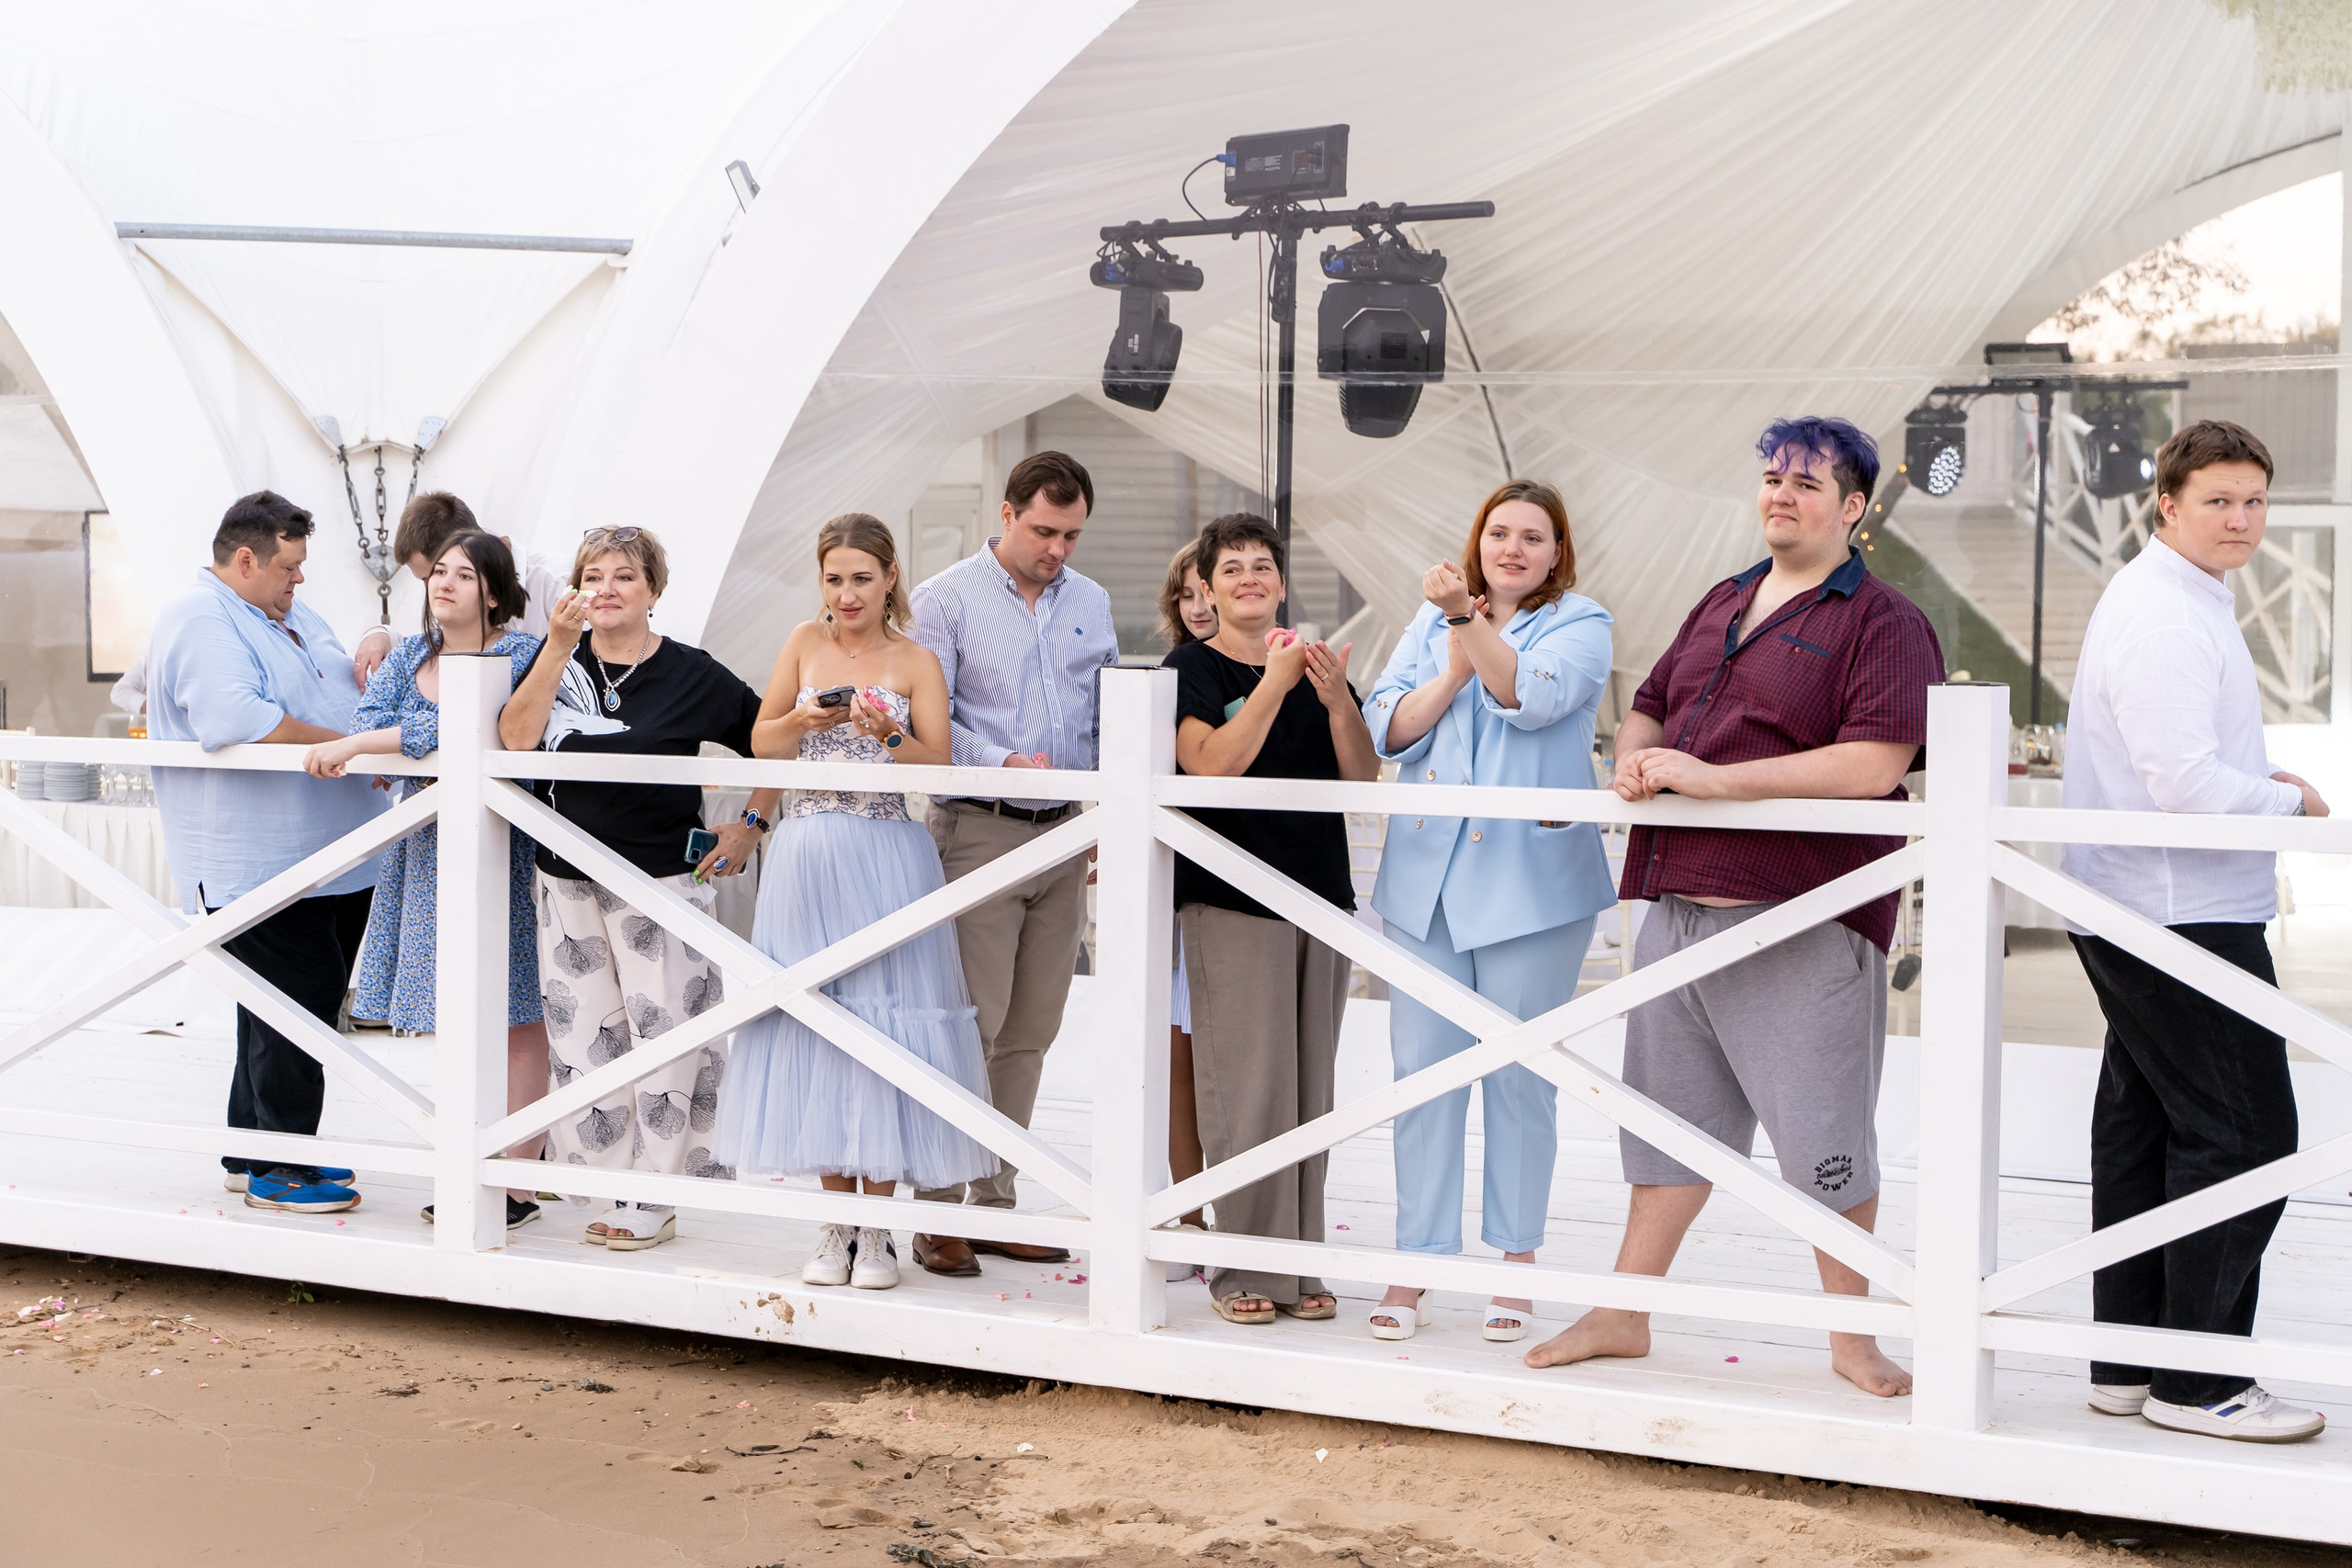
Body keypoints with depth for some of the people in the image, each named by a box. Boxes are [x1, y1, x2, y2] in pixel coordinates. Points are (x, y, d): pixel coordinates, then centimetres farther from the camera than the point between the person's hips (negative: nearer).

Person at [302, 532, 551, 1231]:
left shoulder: (520, 656, -9)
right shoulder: (408, 656, 12)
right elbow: (371, 721, -3)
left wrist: (358, 746, -24)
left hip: (500, 851, -7)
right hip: (424, 850, 7)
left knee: (510, 1015, -4)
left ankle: (517, 1184, 1)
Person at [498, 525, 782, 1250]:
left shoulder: (692, 675, -2)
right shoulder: (559, 659, 6)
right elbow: (516, 738, -11)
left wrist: (752, 824, 1)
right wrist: (559, 644, -16)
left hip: (662, 881, -4)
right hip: (566, 882, 4)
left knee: (664, 1037, -3)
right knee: (580, 1035, 6)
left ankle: (651, 1200, 5)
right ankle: (613, 1181, 16)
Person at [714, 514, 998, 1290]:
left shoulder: (916, 661, 2)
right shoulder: (805, 642, 10)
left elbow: (939, 768, -4)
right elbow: (761, 742, 10)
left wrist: (889, 736, -21)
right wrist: (804, 720, -9)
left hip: (885, 858, -3)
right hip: (807, 857, 3)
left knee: (881, 1019, -4)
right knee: (812, 1026, 4)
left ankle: (876, 1230, 4)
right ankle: (835, 1224, 14)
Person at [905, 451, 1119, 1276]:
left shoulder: (1092, 603, 14)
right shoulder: (946, 599, -1)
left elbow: (1109, 720, 18)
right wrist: (1003, 764, -20)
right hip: (978, 830, -5)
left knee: (1030, 1032, 7)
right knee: (971, 1025, -9)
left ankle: (995, 1202, 16)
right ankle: (939, 1211, -2)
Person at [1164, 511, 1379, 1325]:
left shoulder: (1318, 664, 14)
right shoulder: (1192, 669, 0)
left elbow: (1363, 777, 6)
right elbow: (1212, 763, -16)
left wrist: (1336, 701, -11)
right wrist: (1276, 682, -20)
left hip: (1321, 893, 5)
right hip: (1230, 899, -5)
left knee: (1310, 1090, 7)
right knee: (1247, 1089, -7)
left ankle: (1298, 1266, 15)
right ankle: (1244, 1269, 1)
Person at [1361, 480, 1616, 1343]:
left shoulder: (1580, 625, 1)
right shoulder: (1430, 621, 14)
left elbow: (1532, 698, -18)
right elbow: (1386, 729, 5)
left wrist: (1468, 621, -29)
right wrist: (1453, 671, -10)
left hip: (1529, 876, -3)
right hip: (1425, 874, 3)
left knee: (1519, 1074, 3)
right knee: (1423, 1067, 2)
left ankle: (1517, 1264, 15)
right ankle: (1415, 1261, 9)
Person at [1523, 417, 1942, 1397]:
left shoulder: (1882, 620, -4)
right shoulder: (1720, 606, 19)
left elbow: (1876, 763, -18)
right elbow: (1648, 709, 27)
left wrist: (1714, 778, -19)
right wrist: (1636, 759, 1)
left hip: (1800, 920, -7)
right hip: (1677, 903, 7)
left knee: (1823, 1134, -1)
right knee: (1669, 1114, 14)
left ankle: (1851, 1336, 12)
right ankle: (1623, 1313, 23)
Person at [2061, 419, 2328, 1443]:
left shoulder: (2179, 602, 19)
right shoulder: (2164, 619, -16)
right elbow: (2186, 785, -23)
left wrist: (2258, 785, 11)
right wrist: (2291, 803, -6)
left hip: (2135, 915, 11)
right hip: (2184, 917, -11)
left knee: (2143, 1128, 13)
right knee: (2243, 1132, -7)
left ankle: (2127, 1364, 20)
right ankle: (2198, 1381, -1)